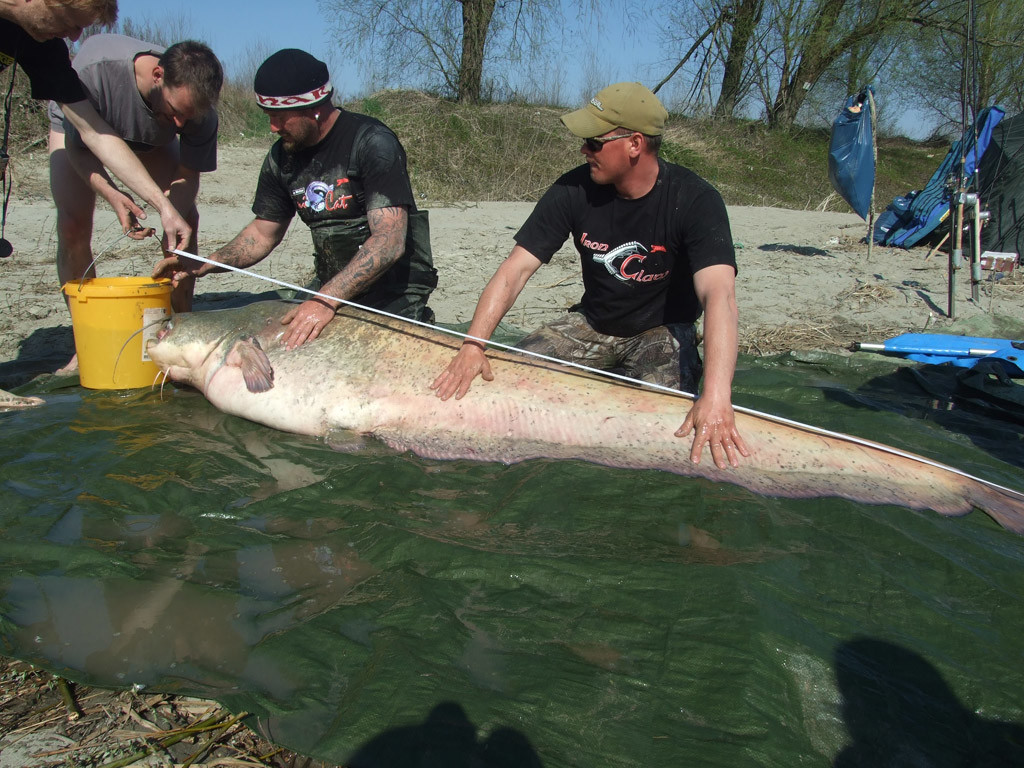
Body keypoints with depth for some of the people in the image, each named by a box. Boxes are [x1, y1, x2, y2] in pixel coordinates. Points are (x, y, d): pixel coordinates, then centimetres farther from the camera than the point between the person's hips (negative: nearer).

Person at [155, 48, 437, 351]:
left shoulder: (372, 142, -16)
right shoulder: (283, 156, 6)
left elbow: (390, 242, -25)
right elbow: (263, 233, 16)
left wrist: (326, 301, -33)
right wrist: (201, 265, -1)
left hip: (396, 299, -6)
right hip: (332, 295, 7)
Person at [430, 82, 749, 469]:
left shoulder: (695, 200, -23)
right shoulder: (574, 191, -13)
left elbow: (719, 295, -36)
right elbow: (516, 269, -15)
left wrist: (716, 394, -51)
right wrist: (473, 345, -28)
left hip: (663, 331, -3)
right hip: (593, 324, 3)